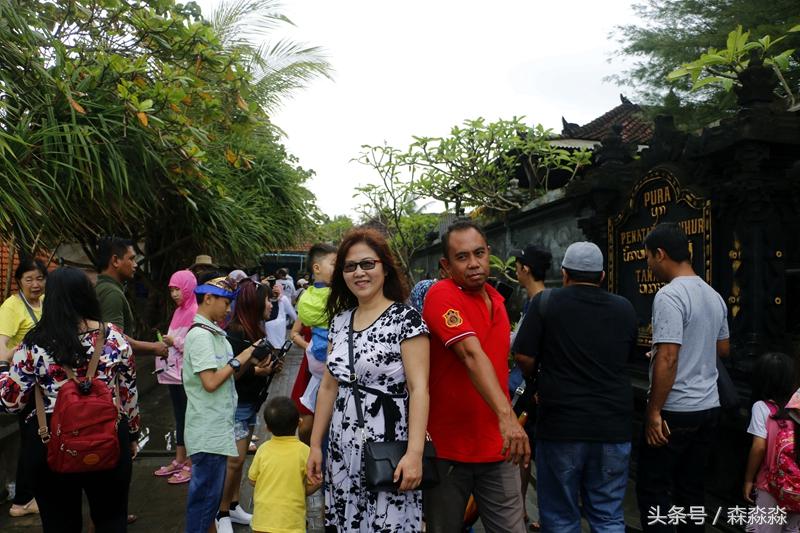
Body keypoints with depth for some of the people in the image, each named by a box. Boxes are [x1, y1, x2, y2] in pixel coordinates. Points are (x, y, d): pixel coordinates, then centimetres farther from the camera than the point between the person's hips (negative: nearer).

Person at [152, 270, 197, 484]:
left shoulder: (196, 312, -14)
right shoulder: (179, 311, 12)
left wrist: (175, 342, -18)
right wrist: (166, 343, 5)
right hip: (174, 371, 9)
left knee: (189, 417, 1)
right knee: (179, 416, 15)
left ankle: (190, 465, 10)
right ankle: (178, 461, 25)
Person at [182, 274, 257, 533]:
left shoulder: (213, 332, 11)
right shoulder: (200, 334, -18)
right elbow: (211, 382, -24)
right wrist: (238, 361, -13)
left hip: (216, 427, 9)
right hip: (208, 431, -9)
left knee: (211, 490, 19)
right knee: (206, 491, 1)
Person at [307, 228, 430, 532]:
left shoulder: (406, 318, -10)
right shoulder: (339, 320, 8)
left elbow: (419, 388, -16)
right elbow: (329, 386, 12)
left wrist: (415, 452, -24)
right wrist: (315, 444, 12)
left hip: (387, 448, -6)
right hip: (342, 448, 6)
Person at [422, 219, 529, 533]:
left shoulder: (496, 299, 9)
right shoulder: (442, 295, -16)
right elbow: (472, 356, -30)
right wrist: (506, 416, -40)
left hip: (497, 448, 6)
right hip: (448, 449, -5)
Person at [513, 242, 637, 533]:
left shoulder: (546, 302, -6)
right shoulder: (624, 308, 5)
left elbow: (524, 357, -8)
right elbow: (627, 358, 15)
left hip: (561, 424, -3)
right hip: (614, 426, 3)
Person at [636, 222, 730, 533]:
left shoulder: (669, 295, -17)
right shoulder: (714, 296, 10)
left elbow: (668, 359, -22)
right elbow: (723, 349, 21)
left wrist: (654, 412, -17)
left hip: (676, 411, -8)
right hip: (709, 406, 8)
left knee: (652, 489, 2)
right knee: (692, 489, 15)